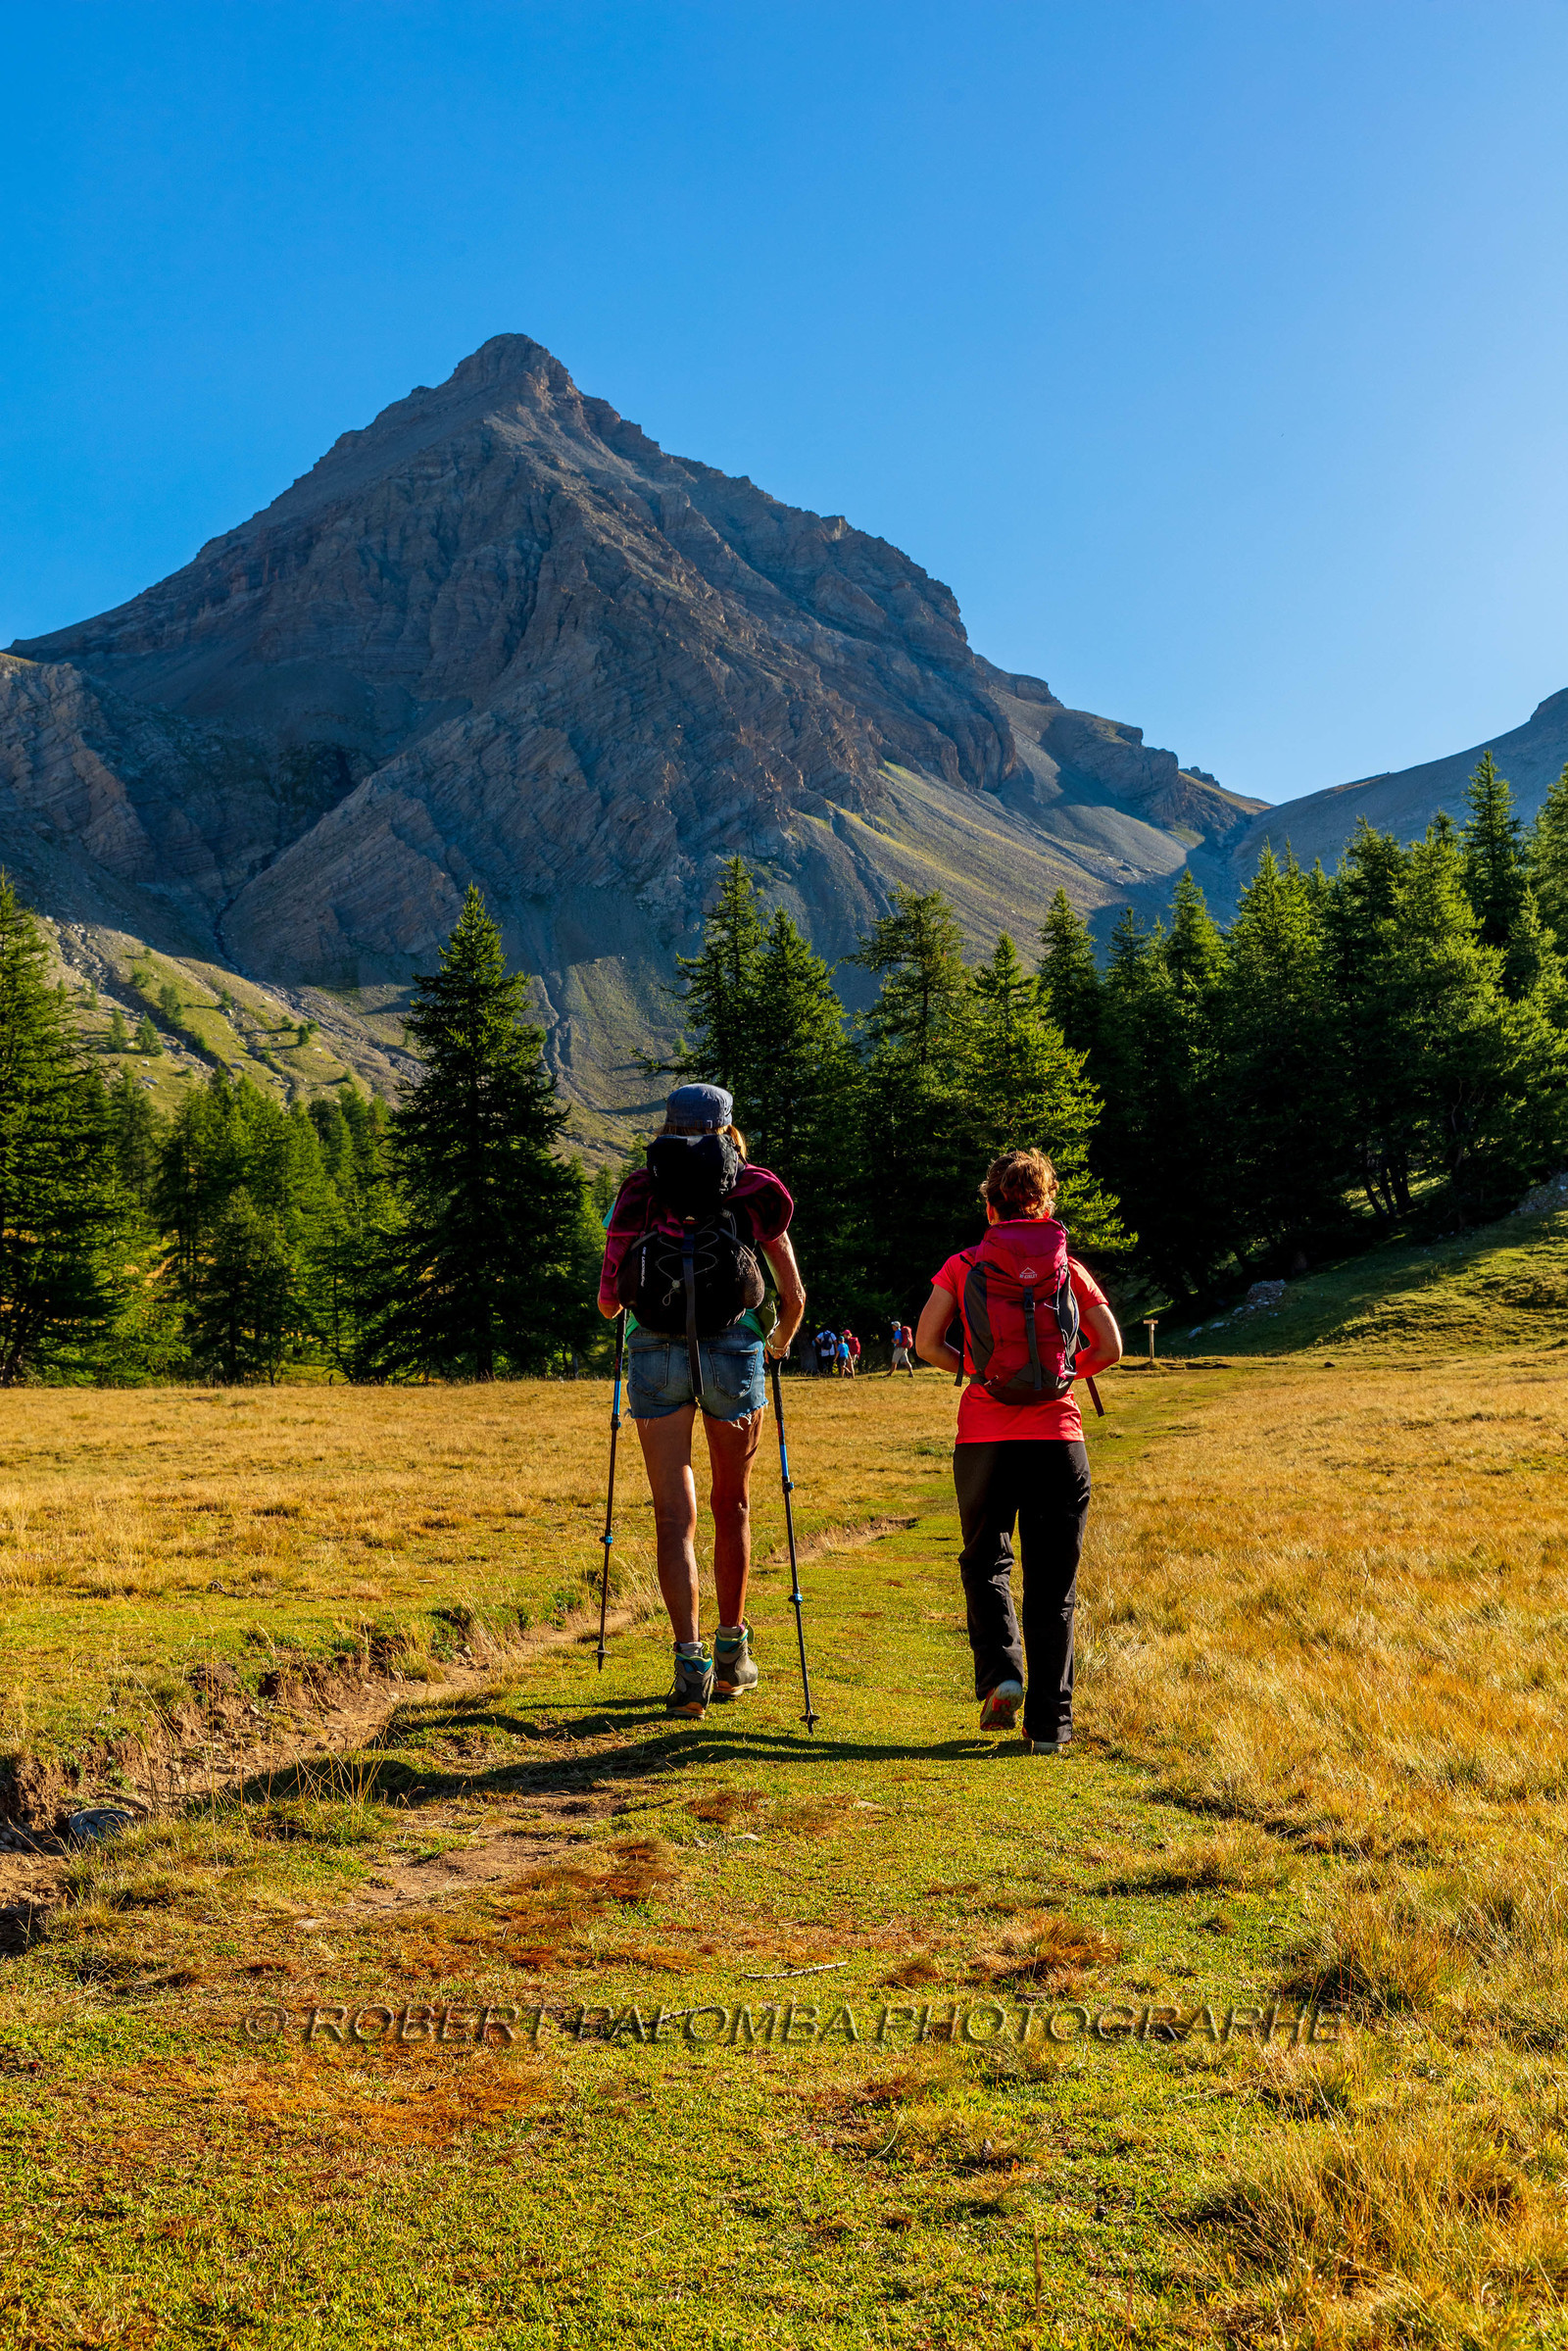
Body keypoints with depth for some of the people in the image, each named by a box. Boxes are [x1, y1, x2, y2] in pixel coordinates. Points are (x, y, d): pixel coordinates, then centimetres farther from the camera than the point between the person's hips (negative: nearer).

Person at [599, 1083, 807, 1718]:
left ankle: (690, 1660, -11)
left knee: (675, 1515, 1)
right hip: (732, 1348, 0)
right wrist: (782, 1338, 32)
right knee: (731, 1505, 17)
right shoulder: (757, 1194, 10)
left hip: (655, 1351, 0)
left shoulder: (637, 1192, 10)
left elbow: (608, 1301, 9)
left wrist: (618, 1310, 33)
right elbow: (794, 1296, 11)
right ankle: (731, 1652, 28)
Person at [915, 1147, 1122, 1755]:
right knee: (1052, 1585, 6)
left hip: (985, 1437, 0)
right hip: (1057, 1437, 0)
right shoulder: (1070, 1269, 8)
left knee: (986, 1565, 19)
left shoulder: (963, 1266, 5)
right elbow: (1110, 1348, 5)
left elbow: (927, 1344, 0)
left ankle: (999, 1676, -2)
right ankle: (1049, 1724, 5)